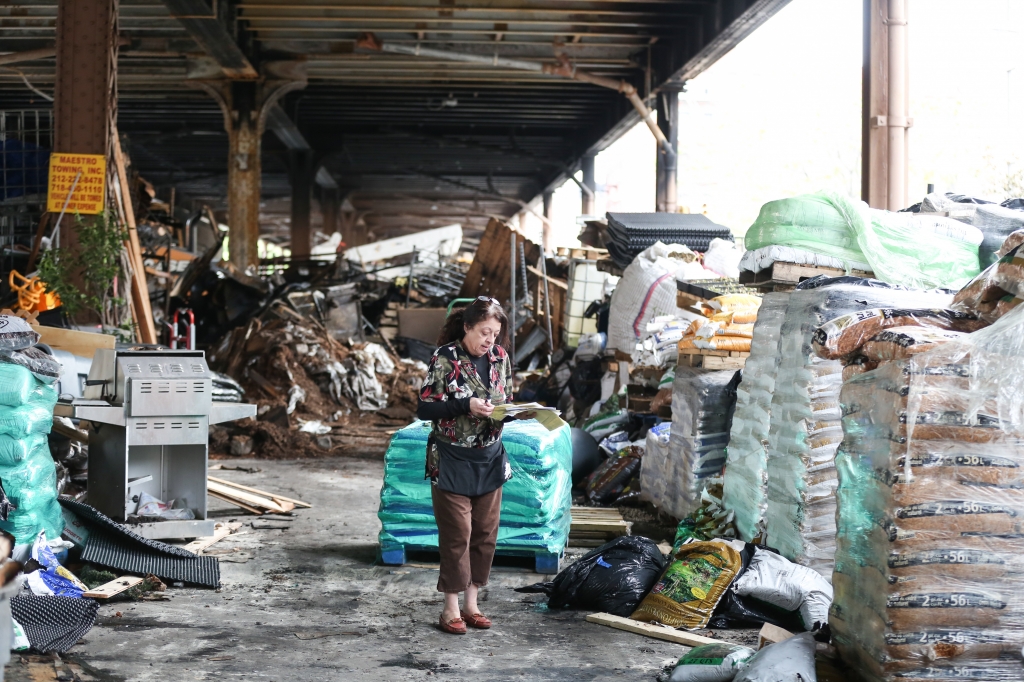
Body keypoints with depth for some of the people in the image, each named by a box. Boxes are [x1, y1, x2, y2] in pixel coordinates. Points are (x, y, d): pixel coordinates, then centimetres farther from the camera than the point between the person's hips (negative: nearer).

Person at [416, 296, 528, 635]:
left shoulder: (500, 357, 3)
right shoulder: (445, 358, -13)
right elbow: (424, 408, -14)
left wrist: (519, 412, -9)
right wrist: (466, 405, -25)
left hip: (489, 461, 5)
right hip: (451, 463, -5)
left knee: (485, 533, 9)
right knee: (457, 534, -2)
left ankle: (471, 603, 22)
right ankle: (451, 609, 11)